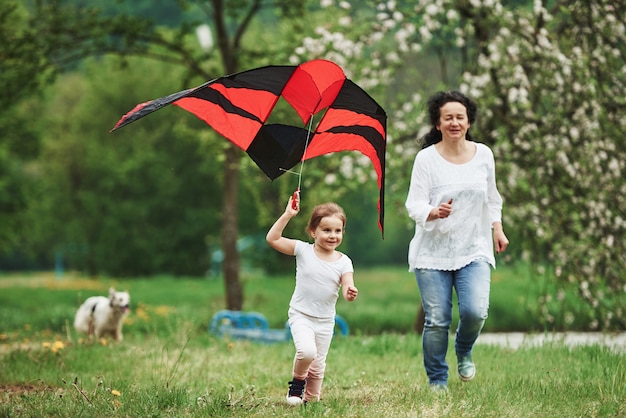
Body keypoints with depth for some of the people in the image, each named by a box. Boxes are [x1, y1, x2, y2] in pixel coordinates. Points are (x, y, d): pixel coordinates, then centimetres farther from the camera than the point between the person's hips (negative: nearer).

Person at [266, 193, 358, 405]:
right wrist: (287, 215, -19)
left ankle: (311, 398, 32)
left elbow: (347, 290, -11)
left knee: (318, 365, 11)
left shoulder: (343, 262, -3)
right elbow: (272, 238, -13)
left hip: (325, 321, 3)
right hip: (301, 315, -3)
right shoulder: (303, 250, -7)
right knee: (306, 350, -27)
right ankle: (298, 380, 1)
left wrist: (350, 293, -35)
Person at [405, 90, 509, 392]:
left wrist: (497, 229, 13)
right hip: (433, 251, -2)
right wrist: (435, 212, -28)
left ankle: (464, 353, 18)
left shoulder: (483, 155, 6)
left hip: (474, 249, 2)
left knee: (475, 311, -16)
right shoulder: (426, 158, -5)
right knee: (436, 320, -3)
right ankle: (437, 381, 16)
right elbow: (414, 204, -9)